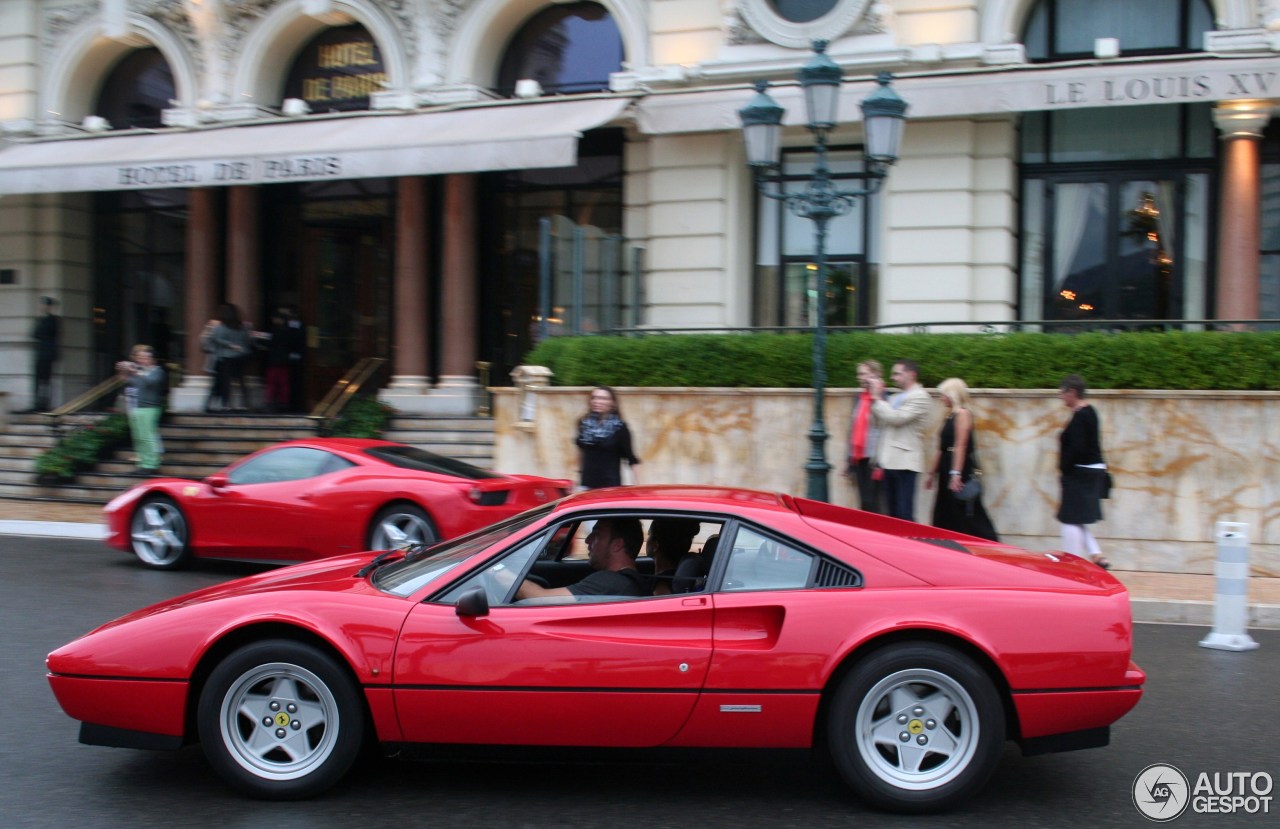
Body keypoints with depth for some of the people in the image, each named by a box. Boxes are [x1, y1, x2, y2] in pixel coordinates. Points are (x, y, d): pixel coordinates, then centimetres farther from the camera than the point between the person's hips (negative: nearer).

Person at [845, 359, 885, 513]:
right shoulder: (859, 397, 14)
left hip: (873, 458, -8)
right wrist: (849, 459, 17)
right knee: (864, 501, 10)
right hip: (859, 457, 8)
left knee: (871, 502, -7)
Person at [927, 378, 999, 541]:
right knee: (943, 518, 8)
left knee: (970, 518, -8)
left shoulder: (963, 414, -9)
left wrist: (956, 474, -25)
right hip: (947, 472, 9)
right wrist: (933, 474, 19)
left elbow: (961, 446, -18)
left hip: (962, 473, -9)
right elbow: (941, 449, 19)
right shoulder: (949, 416, 17)